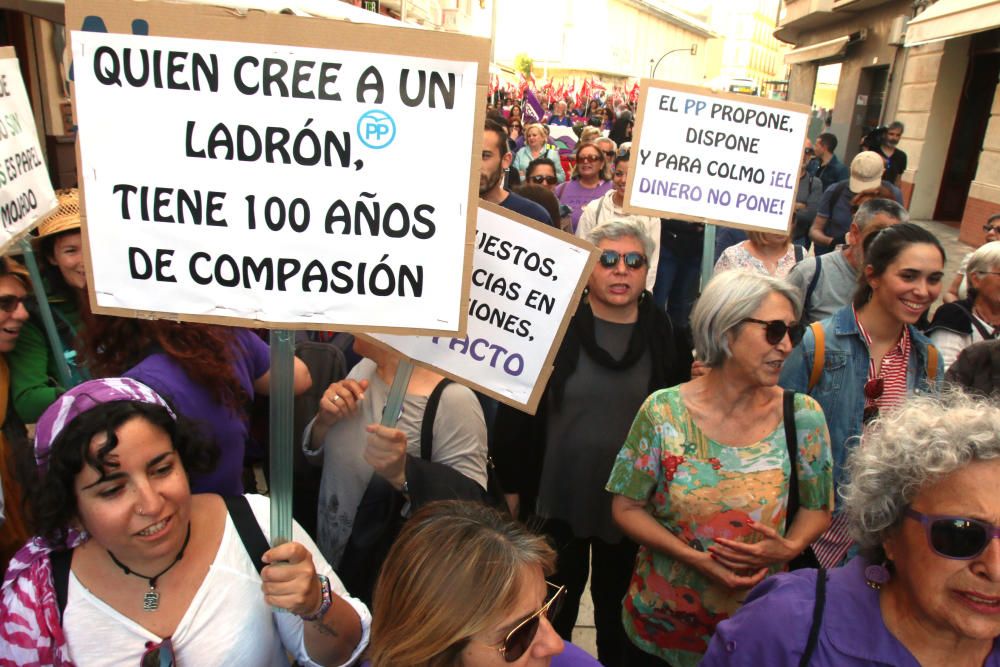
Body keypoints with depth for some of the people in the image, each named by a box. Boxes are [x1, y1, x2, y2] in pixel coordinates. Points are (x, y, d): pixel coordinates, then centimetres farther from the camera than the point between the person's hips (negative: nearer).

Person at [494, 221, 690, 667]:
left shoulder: (665, 336, -5)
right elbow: (517, 410, -7)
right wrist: (511, 486, -6)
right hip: (557, 501, -1)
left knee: (618, 617, 23)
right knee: (552, 617, 18)